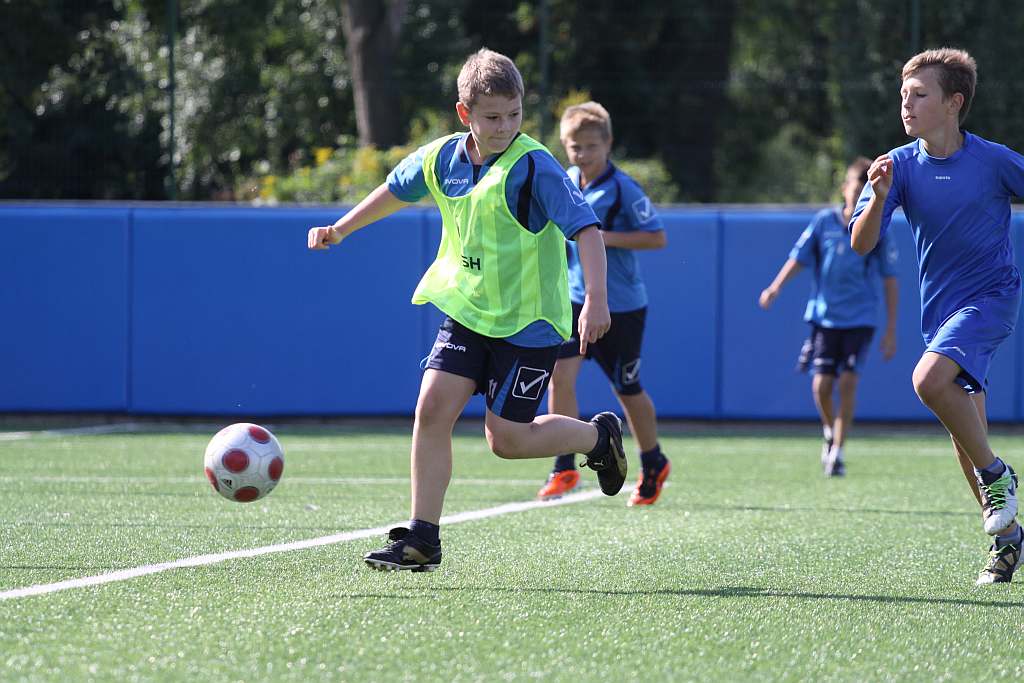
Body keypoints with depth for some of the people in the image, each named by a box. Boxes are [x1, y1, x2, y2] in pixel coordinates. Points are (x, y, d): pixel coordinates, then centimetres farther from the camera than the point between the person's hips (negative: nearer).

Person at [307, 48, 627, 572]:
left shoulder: (533, 166, -18)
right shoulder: (440, 159, 0)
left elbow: (586, 228, -22)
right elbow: (396, 191, 22)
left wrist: (596, 299, -32)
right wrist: (340, 229, 29)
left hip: (529, 321, -5)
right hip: (467, 311, 5)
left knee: (506, 439, -5)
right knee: (432, 407, -8)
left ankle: (600, 435, 23)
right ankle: (422, 539, -2)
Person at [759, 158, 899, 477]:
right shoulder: (824, 221, -1)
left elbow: (890, 280, 3)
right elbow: (798, 258, 3)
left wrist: (891, 330, 2)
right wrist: (775, 288, -15)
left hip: (860, 319, -1)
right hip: (824, 315, 1)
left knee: (848, 380, -14)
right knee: (821, 384, -5)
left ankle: (837, 451, -4)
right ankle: (830, 432, 25)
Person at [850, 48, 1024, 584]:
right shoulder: (901, 165, -2)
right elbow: (860, 244, -7)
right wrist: (879, 197, -26)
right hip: (940, 307, 5)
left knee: (930, 379, -30)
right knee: (964, 435, 8)